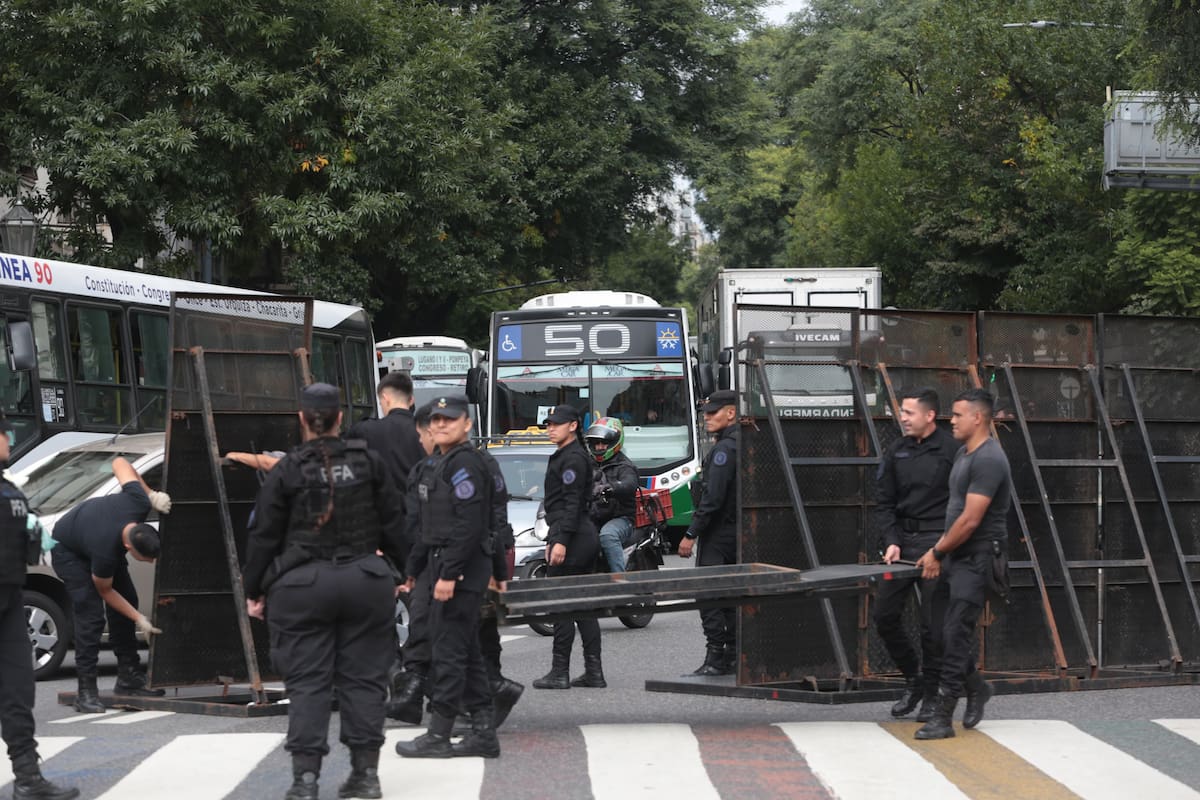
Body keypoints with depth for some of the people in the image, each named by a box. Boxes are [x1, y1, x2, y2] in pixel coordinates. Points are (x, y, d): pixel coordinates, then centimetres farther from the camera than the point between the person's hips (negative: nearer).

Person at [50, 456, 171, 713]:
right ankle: (86, 692, -15)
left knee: (127, 601, 2)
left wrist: (151, 494, -21)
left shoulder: (139, 502, -33)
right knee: (91, 614, -19)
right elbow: (105, 591, -20)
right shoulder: (106, 553, -42)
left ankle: (129, 678, 11)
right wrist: (139, 619, -17)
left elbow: (119, 463, -16)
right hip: (68, 550, -7)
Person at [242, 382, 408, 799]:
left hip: (301, 586, -2)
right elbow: (393, 523, 6)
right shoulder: (368, 463, 2)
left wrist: (253, 589, 7)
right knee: (362, 677, 8)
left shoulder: (286, 471, -5)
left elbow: (263, 535, -2)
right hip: (364, 581, 2)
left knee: (307, 682, 1)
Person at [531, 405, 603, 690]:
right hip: (587, 536, 11)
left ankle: (560, 672, -5)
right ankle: (594, 672, 10)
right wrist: (552, 539, 25)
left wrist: (561, 541, -23)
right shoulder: (565, 456, 21)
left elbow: (572, 503, -19)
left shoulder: (573, 458, -11)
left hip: (572, 538, -11)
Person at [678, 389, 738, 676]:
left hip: (718, 532, -10)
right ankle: (732, 656, 17)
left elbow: (713, 498, -22)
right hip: (739, 533, 10)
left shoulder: (724, 449, -16)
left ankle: (715, 658, -12)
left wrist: (691, 534, -20)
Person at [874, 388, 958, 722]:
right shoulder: (898, 453, 10)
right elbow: (885, 503, 11)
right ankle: (914, 678, 23)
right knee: (885, 616, 4)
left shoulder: (952, 450, -7)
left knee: (932, 624, -3)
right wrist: (891, 541, -4)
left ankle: (931, 694, 10)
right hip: (903, 541, 6)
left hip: (936, 543, -6)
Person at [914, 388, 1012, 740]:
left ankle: (943, 717, -7)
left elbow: (970, 520, -20)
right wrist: (939, 550, 14)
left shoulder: (988, 460, -19)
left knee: (955, 634, -9)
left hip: (976, 558, -10)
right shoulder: (964, 453, 14)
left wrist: (937, 552, -11)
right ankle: (976, 688, 31)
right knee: (940, 631, 11)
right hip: (955, 556, 10)